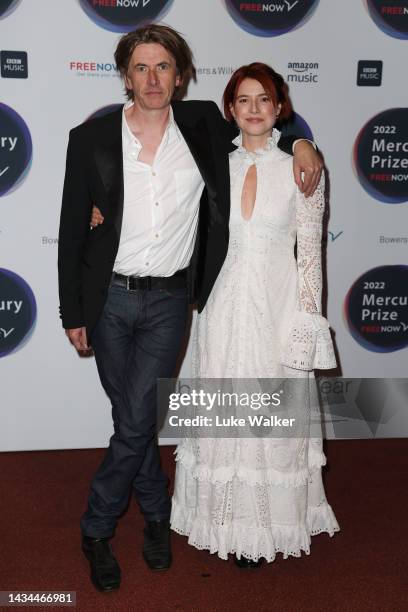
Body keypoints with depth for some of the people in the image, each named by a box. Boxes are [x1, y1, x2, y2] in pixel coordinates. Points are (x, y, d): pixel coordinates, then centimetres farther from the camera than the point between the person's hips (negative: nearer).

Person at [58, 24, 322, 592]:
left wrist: (296, 141, 0)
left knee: (135, 422, -1)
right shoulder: (91, 138, -4)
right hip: (110, 298, 0)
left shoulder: (203, 125, 0)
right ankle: (157, 513, 36)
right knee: (135, 420, 11)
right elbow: (72, 231, 0)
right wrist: (72, 312, 0)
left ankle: (97, 528, 22)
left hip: (169, 300, 0)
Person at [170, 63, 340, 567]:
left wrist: (307, 320, -6)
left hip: (277, 307, -2)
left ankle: (266, 523, 23)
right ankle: (225, 515, 26)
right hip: (224, 306, 2)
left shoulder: (300, 170, -2)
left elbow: (310, 252, -2)